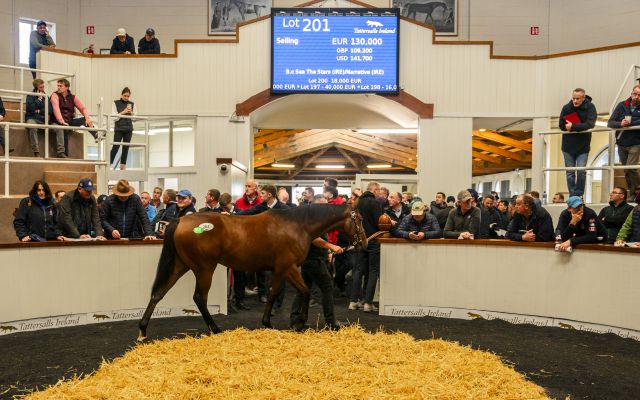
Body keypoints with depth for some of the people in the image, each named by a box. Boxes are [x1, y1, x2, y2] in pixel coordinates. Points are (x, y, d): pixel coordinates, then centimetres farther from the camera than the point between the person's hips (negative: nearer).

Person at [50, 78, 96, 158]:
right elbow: (56, 109, -21)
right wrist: (62, 121, -37)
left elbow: (83, 108, 1)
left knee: (85, 120, -15)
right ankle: (61, 153, -39)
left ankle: (97, 136, -21)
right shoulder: (55, 95, -5)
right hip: (58, 122, -5)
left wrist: (88, 118, -19)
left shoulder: (73, 97, 7)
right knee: (64, 130, -36)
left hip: (70, 121, 5)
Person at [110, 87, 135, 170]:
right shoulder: (116, 103, 0)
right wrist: (123, 112, -14)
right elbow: (114, 117, -5)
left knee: (126, 148, 4)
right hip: (119, 129, -4)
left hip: (129, 129, 4)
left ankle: (122, 167, 9)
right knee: (115, 147, -10)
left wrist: (131, 113, -7)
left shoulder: (131, 104, 10)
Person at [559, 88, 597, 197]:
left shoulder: (590, 107, -8)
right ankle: (572, 196, 13)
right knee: (570, 172, 5)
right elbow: (561, 125, -2)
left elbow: (590, 124, -19)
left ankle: (579, 195, 6)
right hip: (568, 145, 2)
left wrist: (573, 126, -26)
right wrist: (580, 127, -13)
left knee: (581, 171, -8)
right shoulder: (566, 108, -3)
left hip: (583, 146, -2)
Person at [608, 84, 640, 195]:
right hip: (621, 144, 4)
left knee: (631, 168, -17)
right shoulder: (622, 105, 5)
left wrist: (630, 122, -23)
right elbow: (610, 123, -2)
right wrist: (620, 124, -20)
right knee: (626, 171, 11)